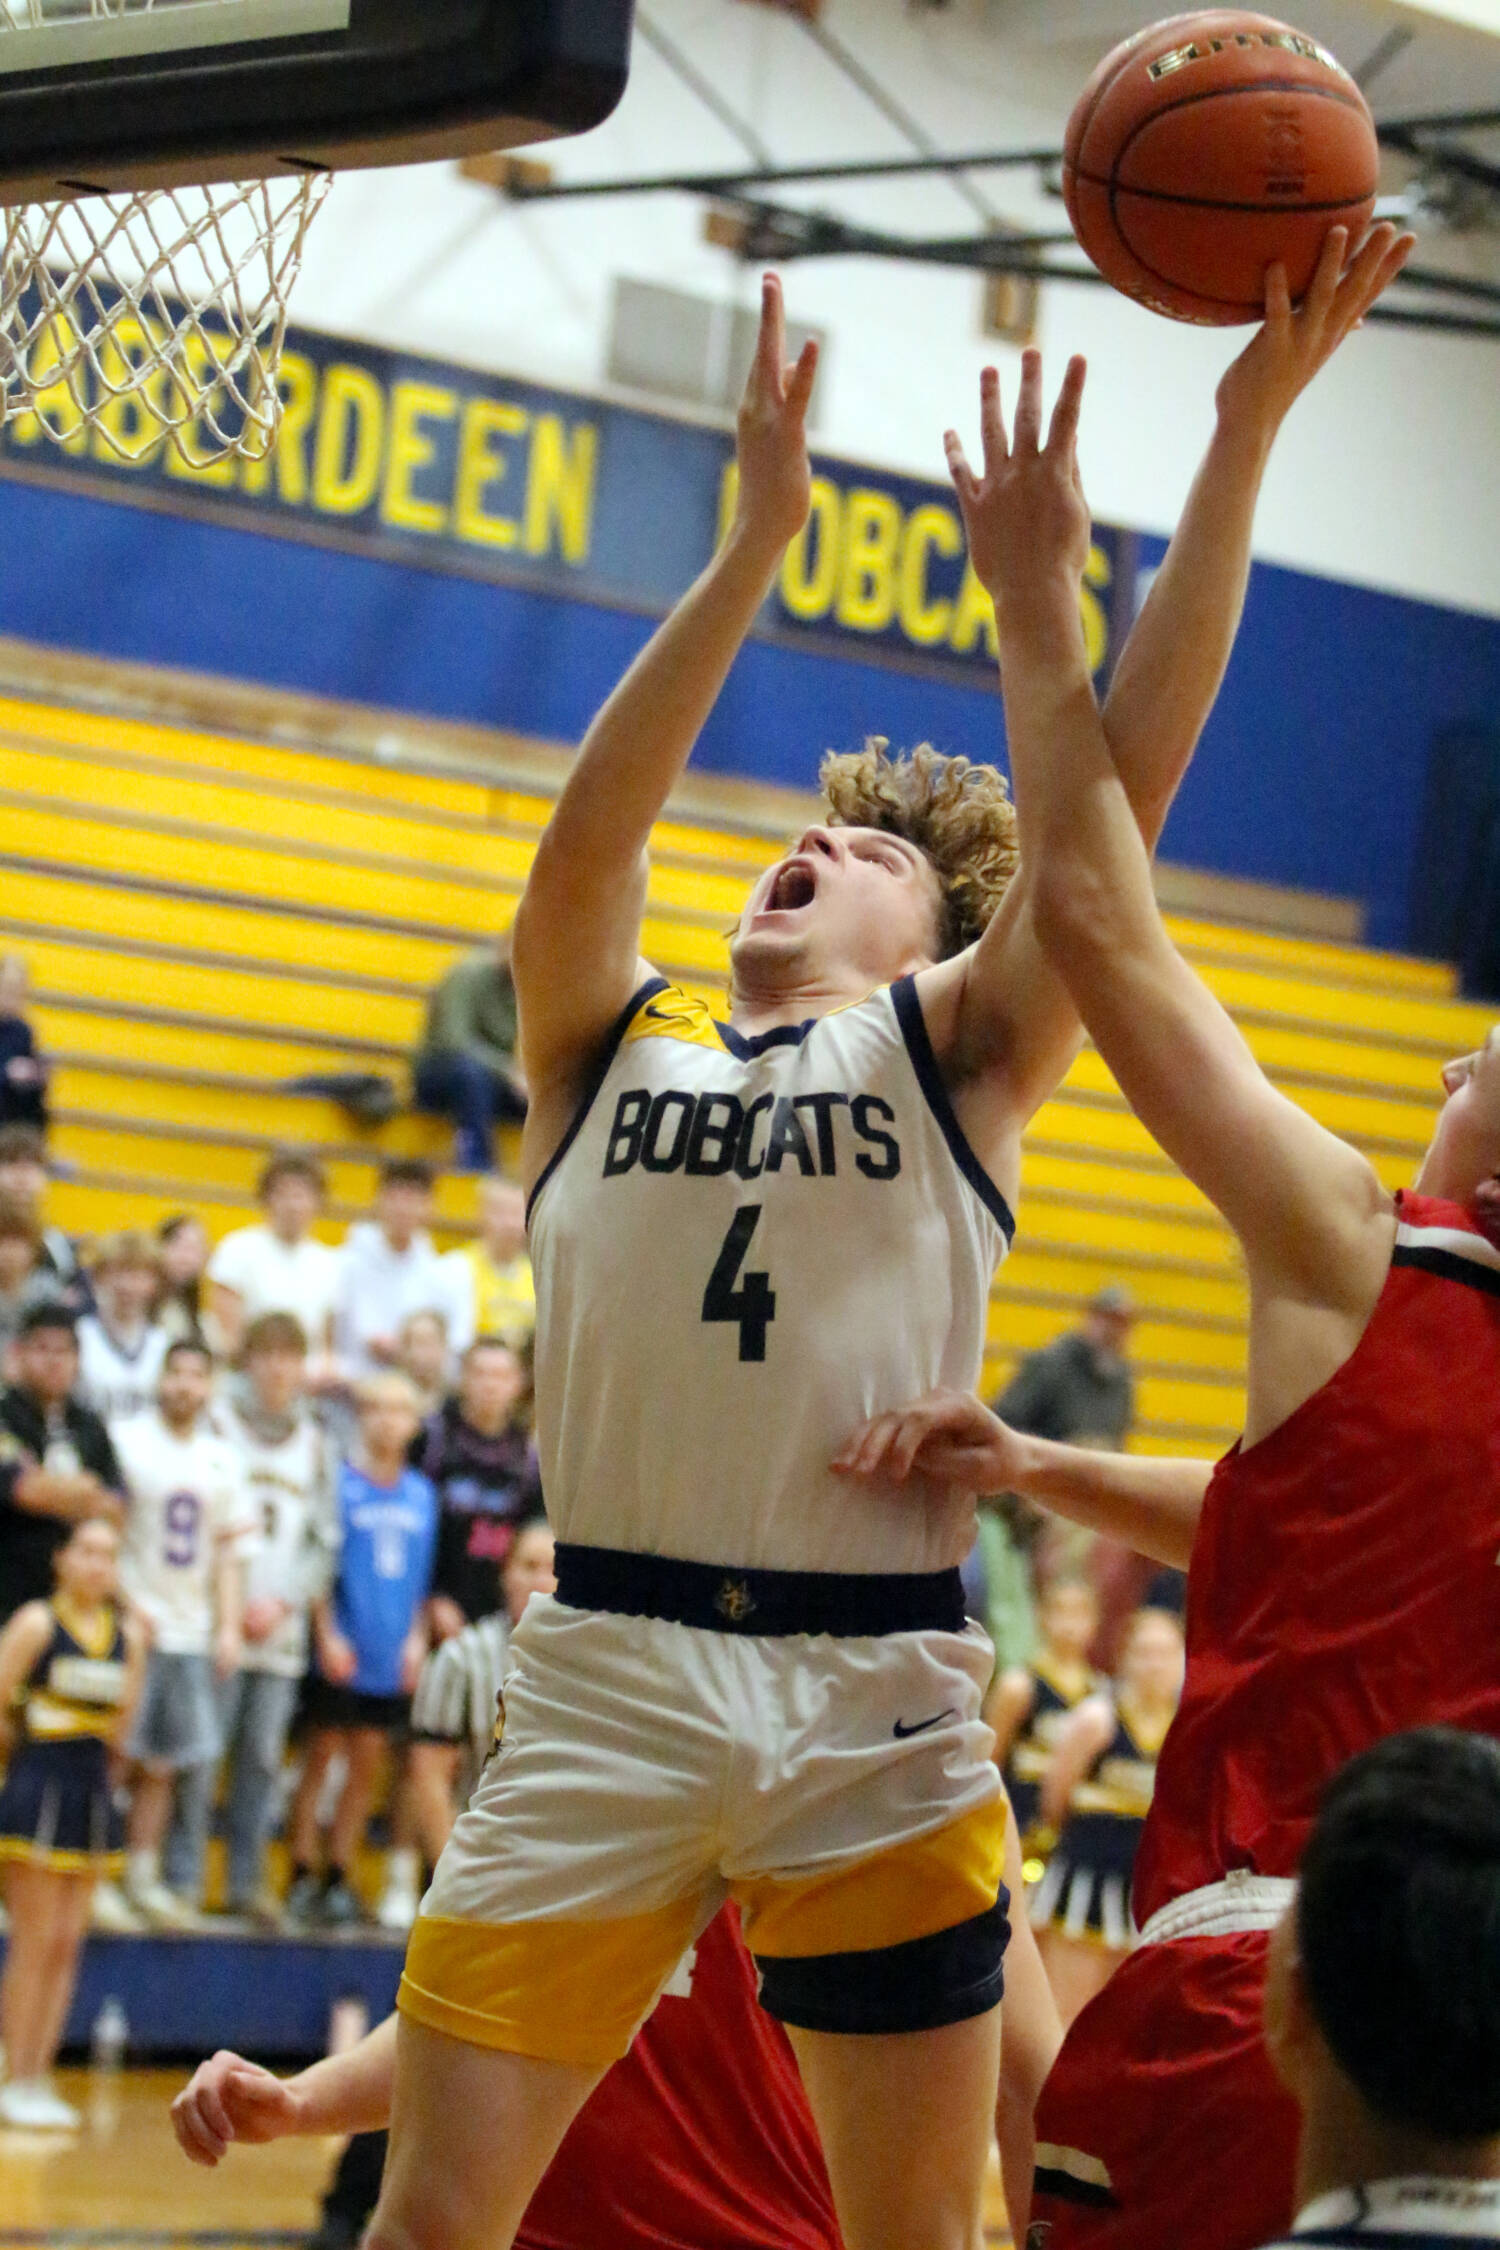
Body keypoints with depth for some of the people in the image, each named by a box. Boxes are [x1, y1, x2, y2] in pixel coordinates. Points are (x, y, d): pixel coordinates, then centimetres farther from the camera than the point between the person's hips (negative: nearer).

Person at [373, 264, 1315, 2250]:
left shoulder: (953, 1054, 10)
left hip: (876, 1702, 0)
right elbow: (591, 830, -5)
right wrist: (757, 538, -13)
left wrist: (1244, 429, -9)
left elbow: (1125, 782, -1)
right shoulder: (608, 1046, 14)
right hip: (607, 1669, 1)